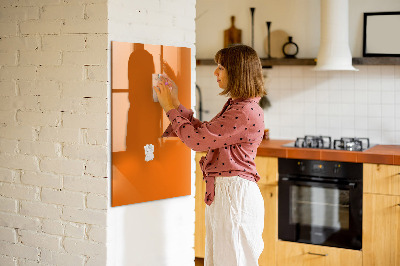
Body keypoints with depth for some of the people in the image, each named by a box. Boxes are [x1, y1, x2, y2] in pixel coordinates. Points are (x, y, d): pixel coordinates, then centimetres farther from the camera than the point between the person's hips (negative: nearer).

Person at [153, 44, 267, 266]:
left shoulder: (246, 112, -20)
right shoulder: (235, 106, 13)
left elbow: (197, 139, -19)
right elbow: (203, 131, 19)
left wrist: (171, 108, -7)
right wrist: (175, 105, 16)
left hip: (235, 194, -10)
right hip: (222, 192, 10)